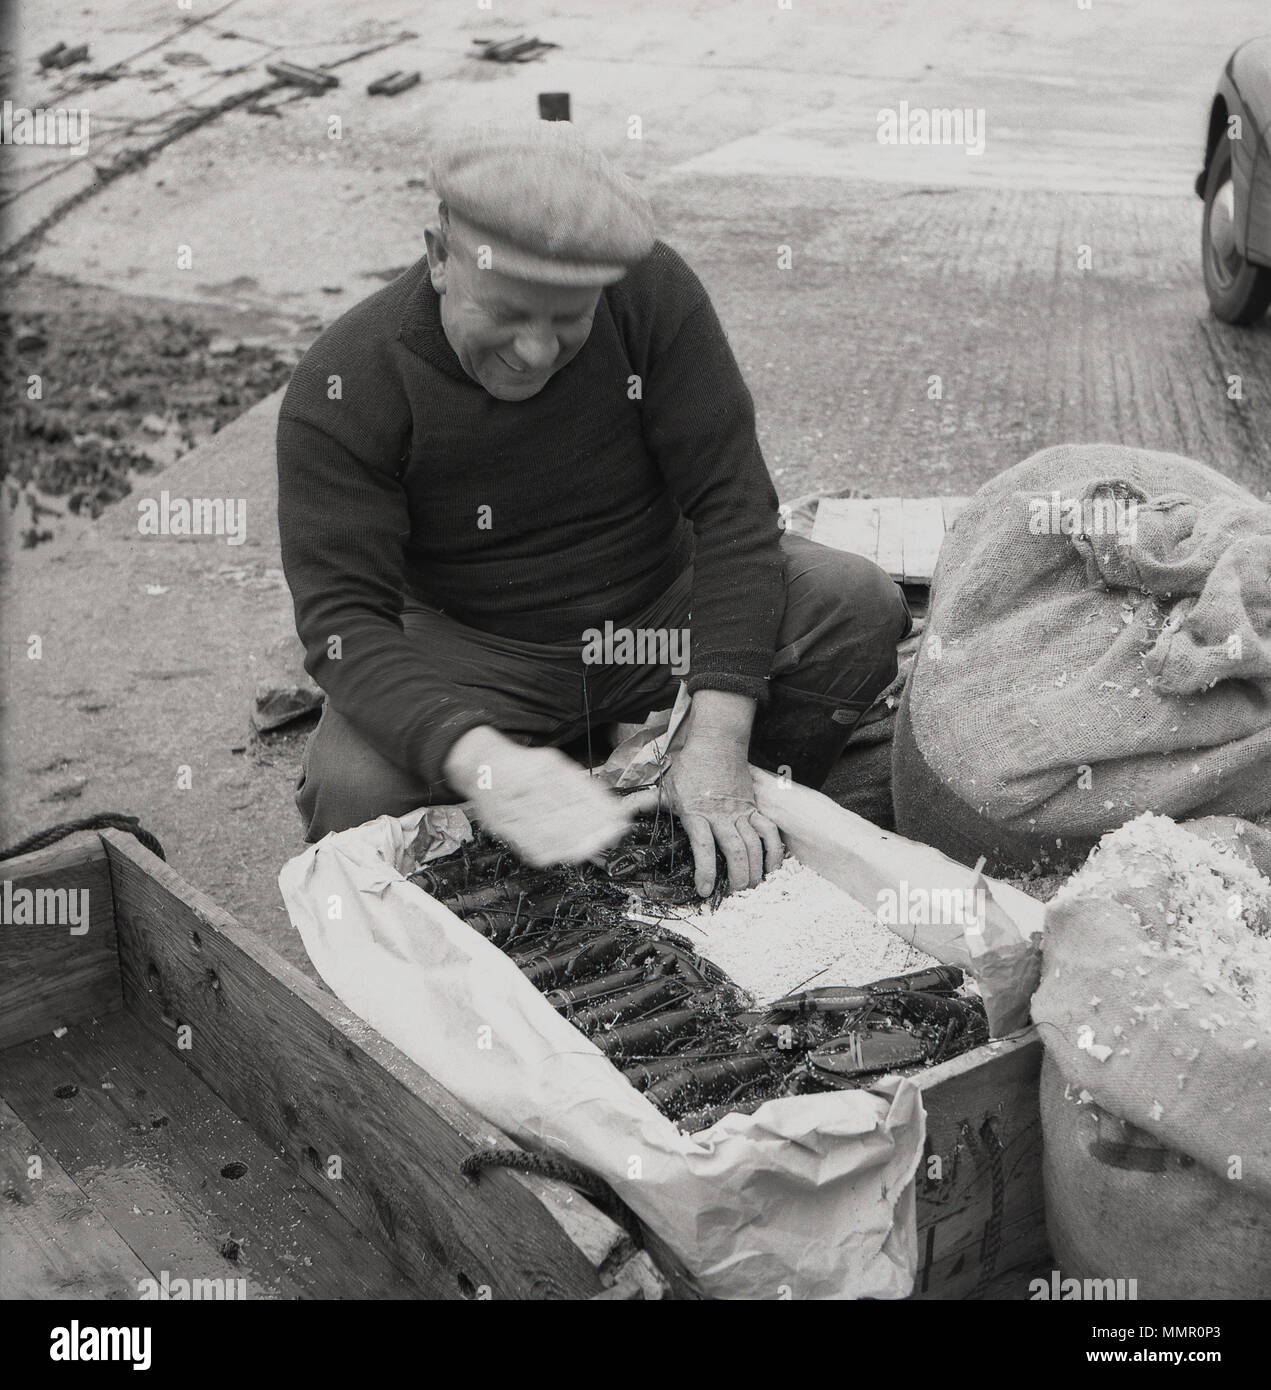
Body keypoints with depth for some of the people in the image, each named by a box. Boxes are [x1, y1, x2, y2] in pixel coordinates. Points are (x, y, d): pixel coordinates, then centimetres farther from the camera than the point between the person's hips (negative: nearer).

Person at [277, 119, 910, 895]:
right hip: (477, 652, -2)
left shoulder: (651, 291, -16)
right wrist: (482, 762, -45)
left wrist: (718, 737, -28)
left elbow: (730, 501, -17)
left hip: (662, 609, 2)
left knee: (862, 606, -21)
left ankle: (743, 836, 3)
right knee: (353, 790, -31)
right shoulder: (342, 391, -20)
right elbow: (343, 620, -25)